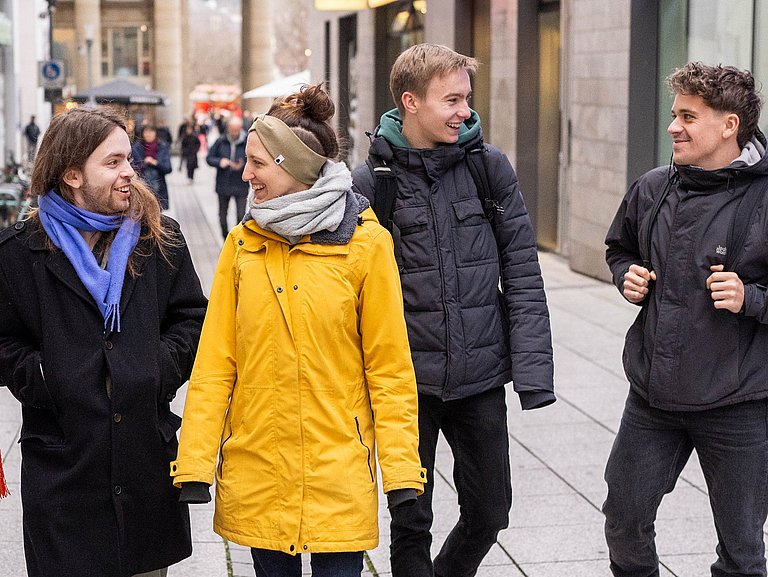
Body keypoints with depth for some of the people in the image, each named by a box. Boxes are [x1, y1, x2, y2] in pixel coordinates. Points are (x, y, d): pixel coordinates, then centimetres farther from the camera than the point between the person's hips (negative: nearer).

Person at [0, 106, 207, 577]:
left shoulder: (159, 239, 6)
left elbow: (192, 319, 9)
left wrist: (162, 365, -6)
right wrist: (43, 379, -11)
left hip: (149, 455, 2)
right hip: (62, 464, -2)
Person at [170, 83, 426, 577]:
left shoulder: (365, 244, -6)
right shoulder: (243, 244, 2)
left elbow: (390, 367, -4)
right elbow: (215, 363, 2)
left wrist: (401, 470, -7)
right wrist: (194, 463, -4)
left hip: (337, 468, -3)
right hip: (256, 470, 3)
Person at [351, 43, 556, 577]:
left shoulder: (491, 167, 0)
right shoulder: (371, 182, -5)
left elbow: (522, 273, 0)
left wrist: (533, 369, -6)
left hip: (481, 377, 2)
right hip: (406, 379, -2)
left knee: (490, 511, 14)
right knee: (411, 520, 9)